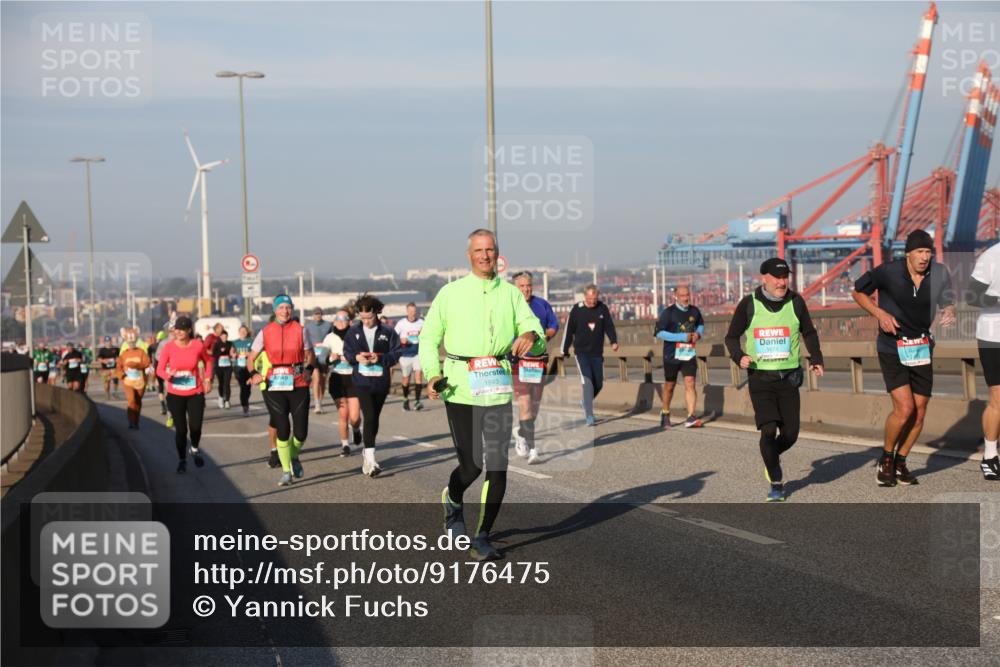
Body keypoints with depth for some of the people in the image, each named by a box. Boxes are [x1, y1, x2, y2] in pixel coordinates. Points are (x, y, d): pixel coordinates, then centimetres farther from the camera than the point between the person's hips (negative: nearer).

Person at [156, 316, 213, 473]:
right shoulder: (168, 347, -10)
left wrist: (207, 379, 5)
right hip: (175, 395, 0)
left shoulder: (198, 345, -6)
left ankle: (195, 449, 27)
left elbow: (207, 361, 13)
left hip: (195, 394, 0)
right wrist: (168, 375, -27)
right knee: (180, 429, 0)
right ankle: (182, 459, 21)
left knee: (195, 427, -6)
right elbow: (159, 369, -6)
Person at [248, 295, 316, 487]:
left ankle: (294, 457, 31)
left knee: (301, 432, -1)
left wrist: (308, 370, -7)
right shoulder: (266, 332, 3)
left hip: (298, 385, 0)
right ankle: (286, 471, 12)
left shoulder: (301, 330, 2)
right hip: (274, 386, 0)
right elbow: (251, 358, 8)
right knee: (282, 430, -2)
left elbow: (310, 357, 9)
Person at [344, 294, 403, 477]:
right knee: (370, 417, -15)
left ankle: (367, 451, 35)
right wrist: (357, 357, -14)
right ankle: (370, 460, -19)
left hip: (381, 381, 2)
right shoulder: (353, 332, 6)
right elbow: (347, 352, 8)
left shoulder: (388, 332, 2)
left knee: (374, 418, 14)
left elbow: (396, 353, -2)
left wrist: (379, 358, -18)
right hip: (362, 381, -2)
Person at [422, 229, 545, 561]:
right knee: (471, 465, -3)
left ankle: (482, 537, 9)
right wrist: (432, 374, -6)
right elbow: (429, 337, 9)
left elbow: (533, 328, 5)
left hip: (498, 389, 2)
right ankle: (452, 500, 32)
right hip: (460, 388, -2)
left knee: (498, 466, -3)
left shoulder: (511, 294, 11)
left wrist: (531, 336, -20)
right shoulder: (451, 293, 6)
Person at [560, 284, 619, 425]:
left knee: (598, 383, 8)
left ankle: (585, 403, 36)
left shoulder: (602, 309, 1)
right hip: (582, 353, -4)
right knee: (588, 383, -15)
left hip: (597, 354, 4)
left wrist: (614, 341, -18)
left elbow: (609, 326, 0)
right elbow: (568, 330, 1)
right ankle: (589, 416, -16)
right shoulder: (577, 310, -5)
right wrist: (565, 351, 5)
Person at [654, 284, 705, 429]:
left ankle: (690, 417, -16)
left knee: (690, 383, -12)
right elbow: (659, 332, -16)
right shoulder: (668, 312, -10)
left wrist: (698, 333, -1)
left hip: (689, 354, 2)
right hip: (672, 355, -2)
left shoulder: (694, 311, 5)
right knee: (670, 385, 11)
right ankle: (665, 413, 33)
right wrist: (682, 337, -20)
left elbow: (701, 324, 24)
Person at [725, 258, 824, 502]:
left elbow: (809, 333, 18)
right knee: (768, 429, -14)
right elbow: (732, 337, 6)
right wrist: (739, 356, -12)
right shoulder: (749, 304, -4)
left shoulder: (796, 302, 1)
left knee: (790, 434, 2)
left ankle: (771, 458, 36)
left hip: (789, 377, 2)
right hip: (759, 378, -2)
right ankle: (776, 483, 1)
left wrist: (816, 358, 5)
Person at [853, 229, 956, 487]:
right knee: (904, 408, -16)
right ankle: (885, 459, 8)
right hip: (892, 349, -4)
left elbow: (947, 302, 11)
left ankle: (900, 462, 26)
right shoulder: (888, 272, -15)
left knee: (919, 413, 5)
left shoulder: (939, 274, -5)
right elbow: (858, 291, 0)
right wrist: (880, 314, -14)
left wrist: (949, 314, -13)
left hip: (922, 348, 4)